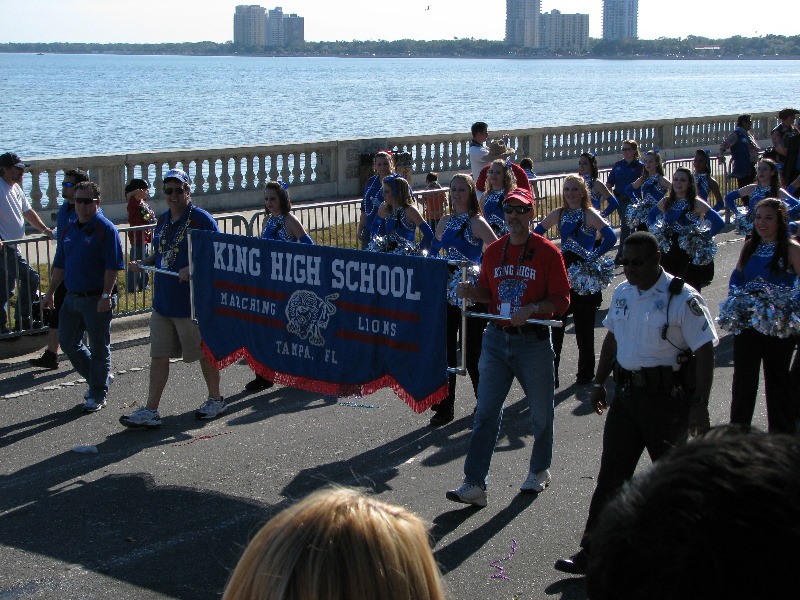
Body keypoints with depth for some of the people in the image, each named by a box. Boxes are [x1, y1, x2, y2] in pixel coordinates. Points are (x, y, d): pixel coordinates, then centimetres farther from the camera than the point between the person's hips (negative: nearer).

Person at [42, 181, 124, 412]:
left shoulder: (105, 229, -12)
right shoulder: (68, 230, 11)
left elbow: (112, 266, -17)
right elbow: (60, 265, 18)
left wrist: (106, 295, -23)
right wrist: (50, 292, 16)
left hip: (97, 300, -8)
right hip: (72, 297, 8)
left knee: (99, 348, 4)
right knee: (68, 342, 12)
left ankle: (98, 394, 16)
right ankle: (96, 379, 30)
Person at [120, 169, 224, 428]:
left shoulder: (202, 219, -11)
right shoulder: (162, 221, 12)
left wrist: (193, 270, -26)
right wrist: (143, 262, 4)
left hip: (193, 302, -7)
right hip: (163, 302, 7)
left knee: (205, 353, 9)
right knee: (158, 356, 5)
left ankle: (215, 400, 27)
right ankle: (150, 411, 8)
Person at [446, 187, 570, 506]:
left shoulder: (547, 252, -6)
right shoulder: (493, 251, 7)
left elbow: (561, 300, -7)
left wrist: (532, 309, -23)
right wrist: (472, 292, -5)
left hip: (533, 340, -3)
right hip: (496, 338, 3)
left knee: (540, 411, 11)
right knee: (486, 411, -1)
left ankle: (539, 470, 33)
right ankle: (474, 484, -1)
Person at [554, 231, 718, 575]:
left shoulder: (682, 298, -13)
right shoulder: (622, 293, 8)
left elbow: (705, 351, -15)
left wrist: (699, 403, -20)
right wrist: (599, 382, 19)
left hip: (668, 398, -6)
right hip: (627, 393, 6)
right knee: (611, 475, 4)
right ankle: (592, 553, 7)